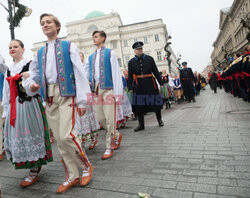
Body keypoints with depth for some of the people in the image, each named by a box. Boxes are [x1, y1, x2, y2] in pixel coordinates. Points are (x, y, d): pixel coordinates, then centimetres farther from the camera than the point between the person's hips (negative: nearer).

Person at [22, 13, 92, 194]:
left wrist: (82, 100, -10)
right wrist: (31, 84, -4)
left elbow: (80, 74, -2)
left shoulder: (69, 46, 6)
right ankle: (72, 176, 19)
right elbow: (33, 74, 21)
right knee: (59, 139, 5)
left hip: (66, 94, -5)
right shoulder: (40, 52, 20)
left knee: (66, 135, -17)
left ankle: (87, 166, 8)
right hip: (49, 98, 6)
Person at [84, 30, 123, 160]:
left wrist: (118, 93, -11)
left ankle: (109, 148, 5)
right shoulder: (91, 57, 20)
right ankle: (116, 135, 30)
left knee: (109, 119, -6)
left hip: (108, 89, -5)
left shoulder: (110, 53, 4)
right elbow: (85, 73, 19)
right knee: (101, 119, 6)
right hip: (96, 90, 6)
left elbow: (116, 73, -4)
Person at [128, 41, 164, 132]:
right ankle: (141, 124, 12)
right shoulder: (131, 62, 5)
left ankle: (159, 120, 28)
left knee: (156, 102, 7)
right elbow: (130, 76, 5)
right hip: (138, 86, 0)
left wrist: (161, 83, 3)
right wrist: (130, 88, 0)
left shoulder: (149, 59, 5)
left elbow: (156, 71, 6)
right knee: (139, 105, 1)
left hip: (150, 85, 0)